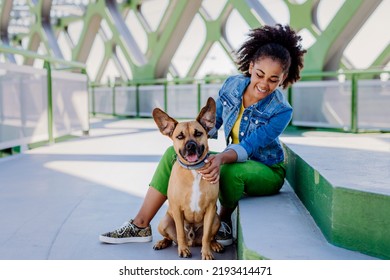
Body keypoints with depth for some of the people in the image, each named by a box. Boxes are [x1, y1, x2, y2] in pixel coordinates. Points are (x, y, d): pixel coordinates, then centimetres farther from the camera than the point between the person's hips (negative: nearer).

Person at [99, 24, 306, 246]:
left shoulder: (281, 111, -23)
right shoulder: (233, 85, -9)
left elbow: (248, 147, -30)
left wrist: (221, 158, -50)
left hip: (268, 171, -5)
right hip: (234, 159, 6)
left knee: (230, 171, -39)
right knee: (174, 153, -10)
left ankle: (224, 221, -5)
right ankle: (141, 225, -8)